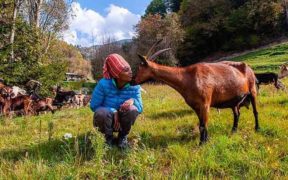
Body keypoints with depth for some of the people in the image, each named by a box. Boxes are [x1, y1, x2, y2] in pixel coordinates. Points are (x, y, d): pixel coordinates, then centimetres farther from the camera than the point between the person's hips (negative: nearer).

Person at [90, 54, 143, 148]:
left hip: (122, 120, 2)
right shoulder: (103, 84, -23)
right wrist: (113, 112, -28)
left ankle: (123, 135, -1)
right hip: (108, 119, -1)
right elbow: (94, 106, -15)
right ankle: (108, 136, -2)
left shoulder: (134, 86, -14)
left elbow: (140, 108, -15)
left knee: (133, 110, -31)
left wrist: (133, 100, -38)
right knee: (101, 113, -37)